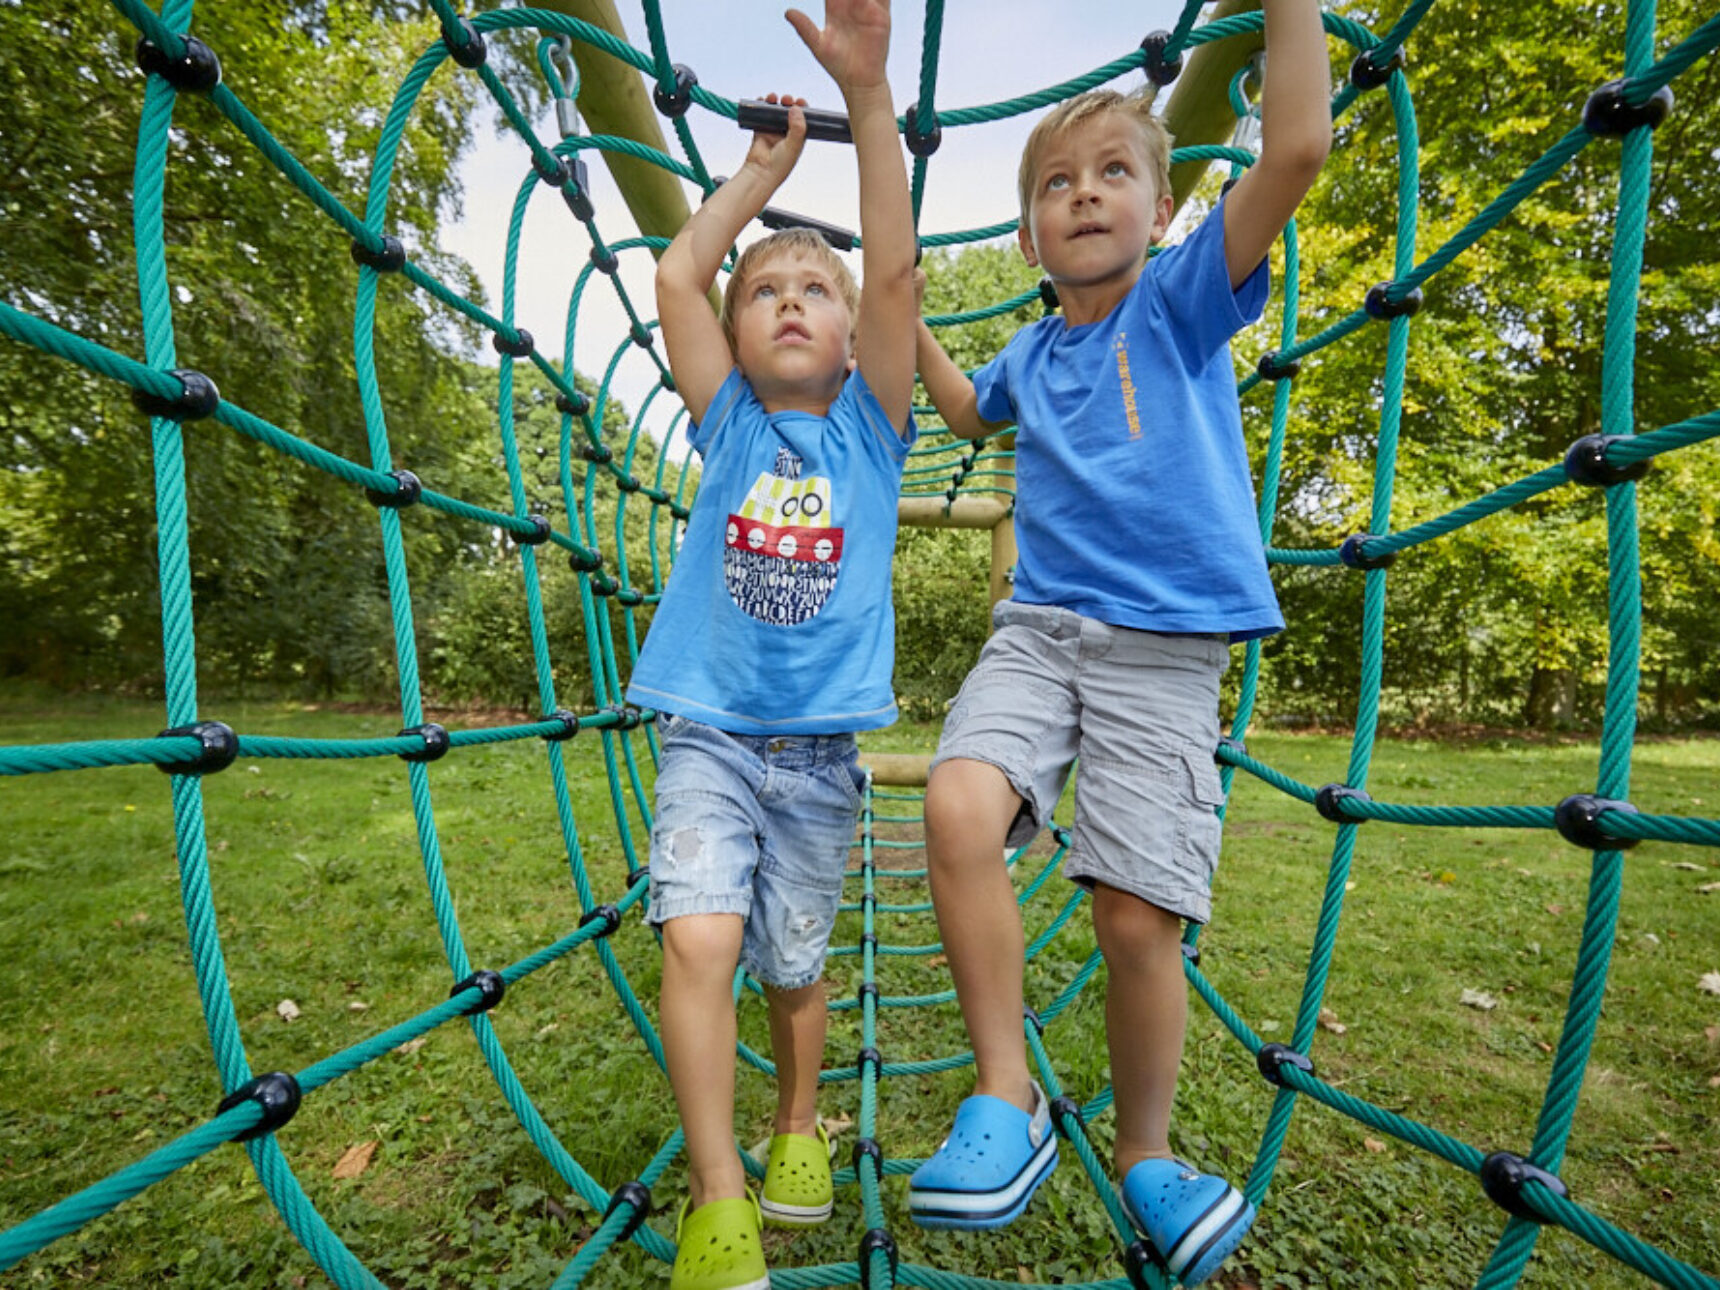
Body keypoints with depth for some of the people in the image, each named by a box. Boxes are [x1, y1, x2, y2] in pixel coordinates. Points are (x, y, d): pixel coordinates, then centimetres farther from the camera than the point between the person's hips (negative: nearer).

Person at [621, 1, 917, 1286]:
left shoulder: (869, 427, 6)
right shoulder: (729, 423, 8)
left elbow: (895, 274, -5)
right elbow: (676, 275, 4)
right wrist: (768, 163, 14)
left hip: (819, 745, 0)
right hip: (708, 730, 1)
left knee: (794, 965, 13)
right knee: (700, 939, -16)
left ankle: (799, 1128, 41)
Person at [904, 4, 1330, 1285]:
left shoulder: (1182, 299, 8)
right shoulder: (1032, 349, 19)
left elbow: (1296, 147, -6)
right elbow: (970, 412, 38)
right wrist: (908, 316, 30)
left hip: (1163, 647, -3)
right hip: (1037, 628, 3)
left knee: (1139, 918, -5)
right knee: (960, 806, -25)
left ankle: (1147, 1154, 24)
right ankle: (1008, 1095, -4)